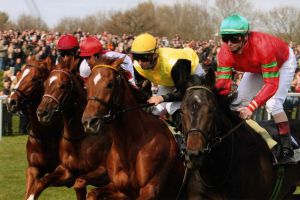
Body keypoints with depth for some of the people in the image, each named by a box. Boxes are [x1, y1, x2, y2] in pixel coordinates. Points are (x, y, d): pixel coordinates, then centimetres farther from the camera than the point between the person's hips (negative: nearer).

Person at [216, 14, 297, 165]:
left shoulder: (262, 47, -46)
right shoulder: (225, 54, -29)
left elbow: (271, 84, -46)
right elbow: (223, 82, -32)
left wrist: (251, 107, -55)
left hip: (283, 63, -6)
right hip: (257, 68, 6)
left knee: (273, 103, -24)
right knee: (240, 101, -3)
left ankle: (286, 151, -19)